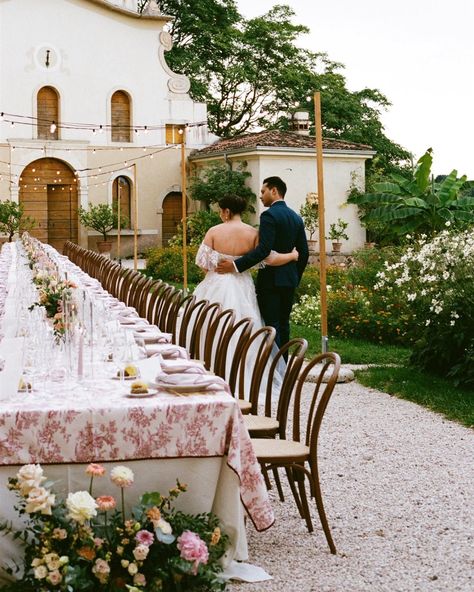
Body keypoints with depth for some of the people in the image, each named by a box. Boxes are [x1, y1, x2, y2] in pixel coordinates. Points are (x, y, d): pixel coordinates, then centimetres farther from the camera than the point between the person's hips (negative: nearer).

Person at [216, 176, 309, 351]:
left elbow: (264, 249, -24)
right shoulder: (296, 217, 12)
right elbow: (303, 252, 13)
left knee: (271, 326, -6)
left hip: (270, 279, -8)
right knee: (283, 325, 13)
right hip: (289, 281, 8)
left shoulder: (269, 215, -13)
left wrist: (235, 265, -24)